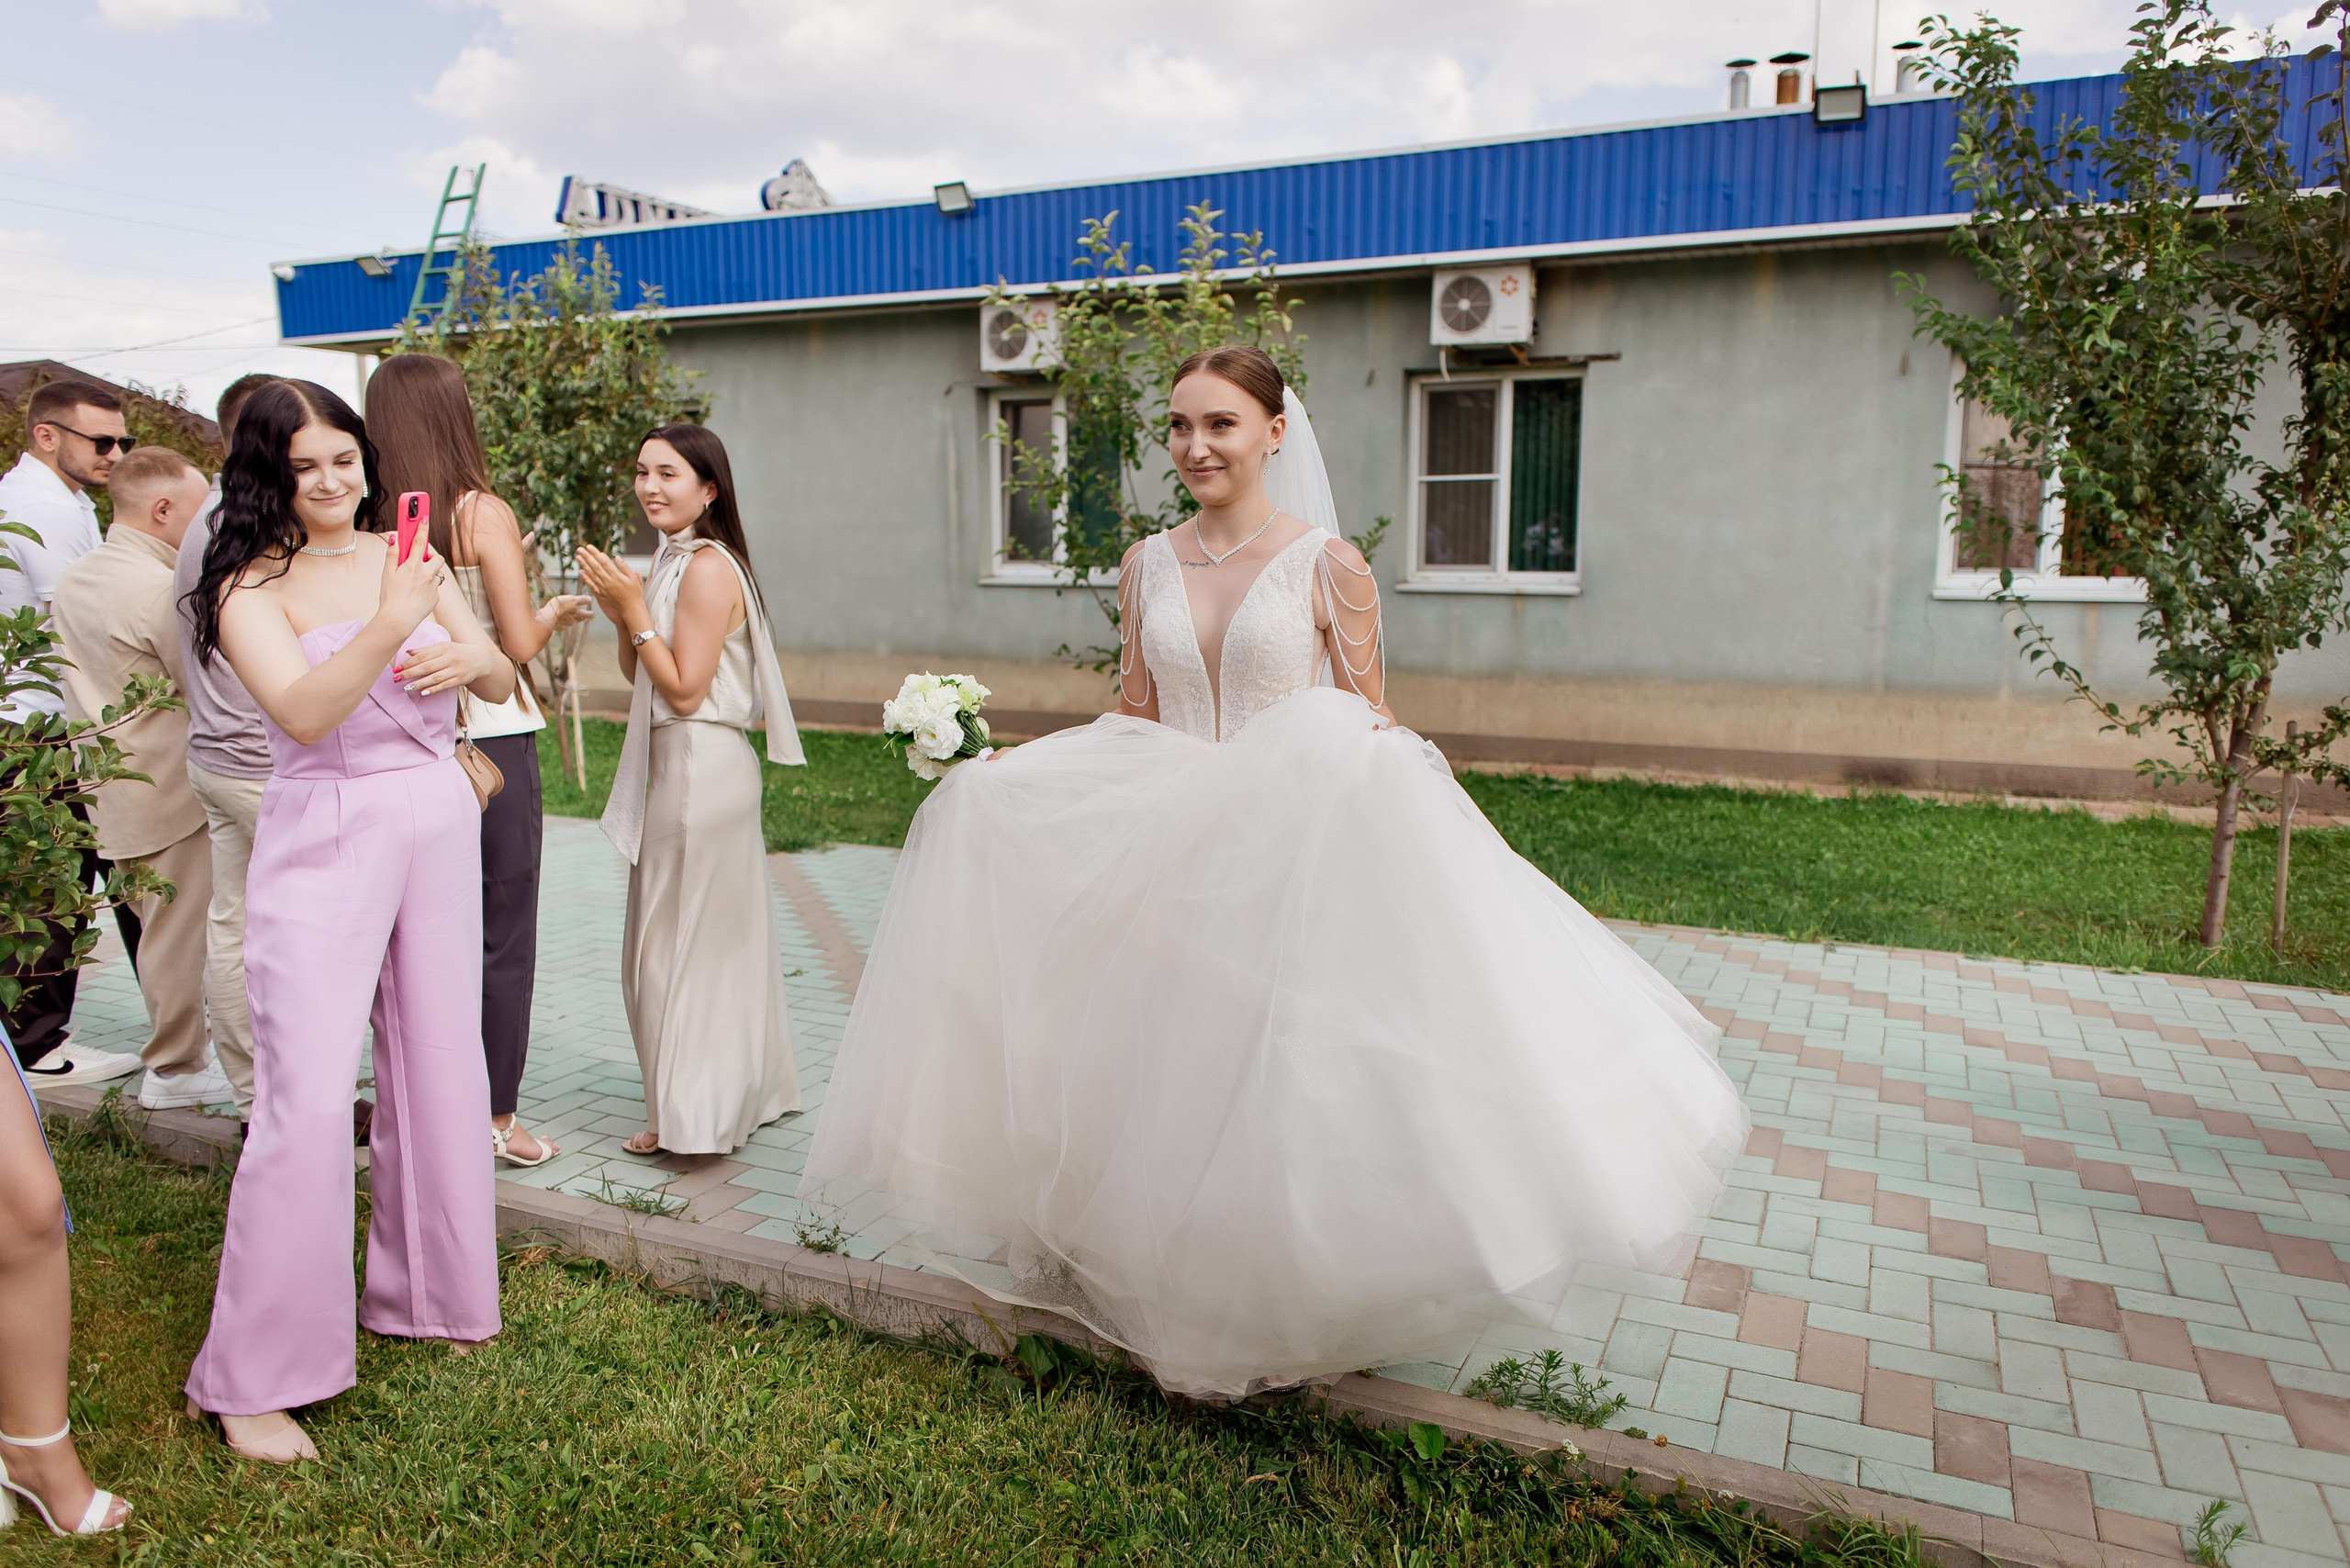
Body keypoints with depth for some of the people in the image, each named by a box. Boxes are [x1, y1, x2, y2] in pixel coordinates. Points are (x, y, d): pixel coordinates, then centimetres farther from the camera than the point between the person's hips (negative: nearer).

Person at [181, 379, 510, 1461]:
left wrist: (469, 656, -15)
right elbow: (304, 712, -20)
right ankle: (254, 1376, 4)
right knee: (309, 1098, -9)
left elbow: (502, 682, 8)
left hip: (439, 821, 5)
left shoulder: (409, 557, 9)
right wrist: (390, 627, -34)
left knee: (440, 1069, 11)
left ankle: (421, 1292, 30)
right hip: (323, 839, -5)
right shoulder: (251, 589, -5)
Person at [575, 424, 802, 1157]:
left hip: (701, 770, -10)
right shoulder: (675, 561, 12)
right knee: (715, 936, 17)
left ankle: (692, 1113, 13)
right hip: (680, 766, 10)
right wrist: (621, 615, -2)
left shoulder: (707, 568, -17)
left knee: (682, 939, 0)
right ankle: (738, 1091, 29)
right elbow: (640, 677, 14)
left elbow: (684, 689, -20)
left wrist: (635, 609, -16)